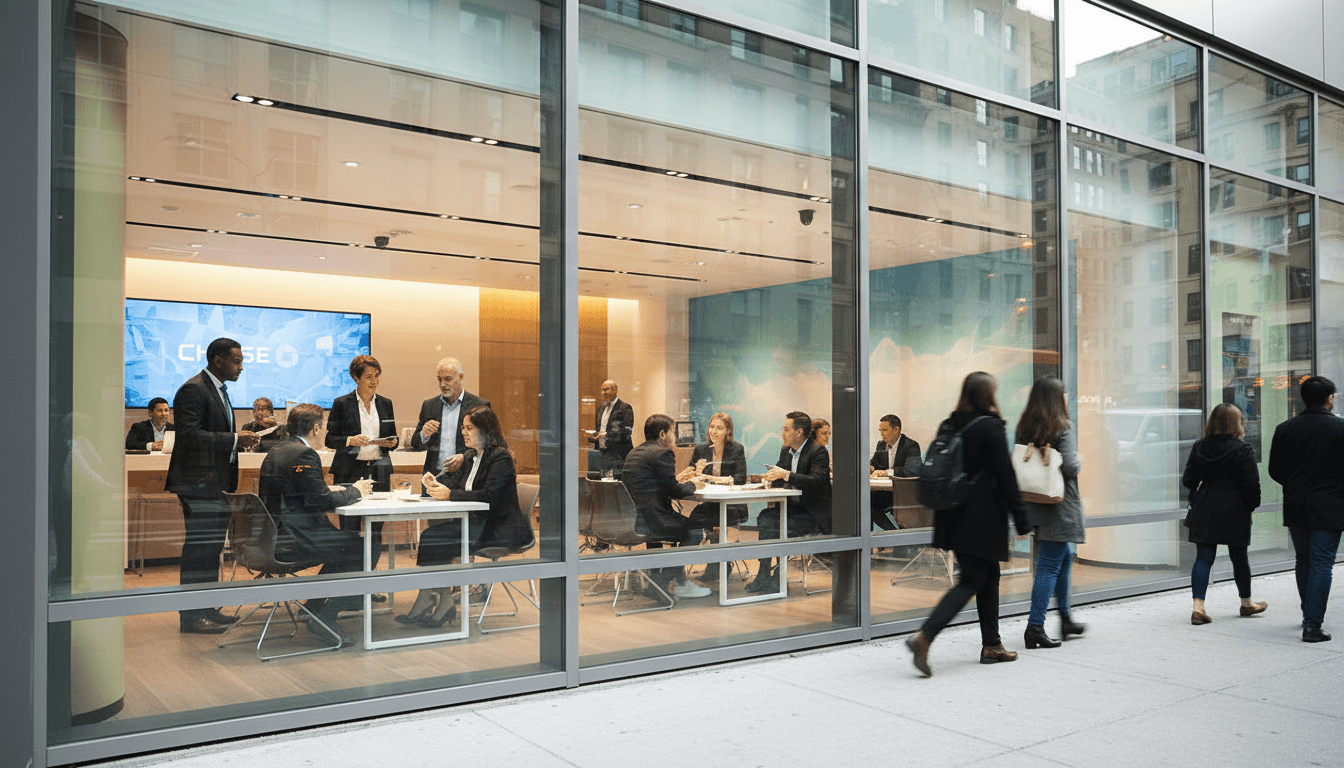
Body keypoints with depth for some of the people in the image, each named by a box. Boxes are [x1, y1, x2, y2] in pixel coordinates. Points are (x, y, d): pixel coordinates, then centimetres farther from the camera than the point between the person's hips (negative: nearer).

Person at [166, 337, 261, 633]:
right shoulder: (193, 389, -13)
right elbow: (190, 435, -22)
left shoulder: (219, 390, 18)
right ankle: (191, 616, 2)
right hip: (198, 483, -10)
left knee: (212, 548, 15)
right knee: (198, 548, -5)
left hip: (216, 483, 10)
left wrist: (240, 440, 7)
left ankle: (208, 609, 24)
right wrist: (234, 440, -24)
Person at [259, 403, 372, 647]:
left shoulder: (275, 452, 15)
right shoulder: (304, 454, -16)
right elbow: (321, 501, -19)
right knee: (362, 548, -7)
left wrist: (327, 489, 18)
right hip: (292, 541, -11)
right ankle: (324, 618, -4)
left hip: (273, 536, 11)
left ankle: (314, 607, 23)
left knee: (342, 542, 22)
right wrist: (354, 492, -4)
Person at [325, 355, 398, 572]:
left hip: (379, 471, 3)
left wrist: (391, 443, -5)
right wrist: (350, 440, -18)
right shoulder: (342, 404, 1)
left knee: (376, 528, 2)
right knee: (350, 528, -3)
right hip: (349, 471, -3)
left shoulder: (385, 404, 12)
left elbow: (393, 438, 18)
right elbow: (330, 440, -1)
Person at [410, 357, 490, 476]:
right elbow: (415, 445, 16)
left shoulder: (479, 406, 2)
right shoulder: (429, 405, 14)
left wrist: (464, 458, -15)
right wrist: (424, 436, -7)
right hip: (434, 476, 3)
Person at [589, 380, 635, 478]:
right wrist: (592, 436, 1)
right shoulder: (601, 408, 18)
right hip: (601, 452, 7)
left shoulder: (625, 408, -7)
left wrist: (606, 435, -22)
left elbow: (626, 432, -14)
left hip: (618, 455, -7)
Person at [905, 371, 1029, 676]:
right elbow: (1005, 476, -12)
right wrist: (1020, 518, -6)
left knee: (989, 577, 19)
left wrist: (943, 518, 20)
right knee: (971, 581, -3)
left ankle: (991, 645, 26)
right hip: (983, 520, -7)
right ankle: (924, 636, -16)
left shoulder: (947, 426, 8)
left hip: (955, 518, 7)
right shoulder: (991, 427, -12)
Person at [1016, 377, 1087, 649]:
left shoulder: (1024, 427, 6)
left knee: (1064, 557, 22)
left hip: (1034, 503, 7)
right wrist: (1080, 461, 1)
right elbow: (1070, 466, -19)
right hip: (1059, 505, -7)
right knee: (1049, 565, -4)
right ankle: (1035, 627, -4)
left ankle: (1066, 619, 31)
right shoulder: (1063, 427, -12)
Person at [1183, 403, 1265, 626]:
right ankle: (1246, 603, 31)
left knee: (1203, 558, 2)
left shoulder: (1199, 448, 1)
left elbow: (1188, 480, 3)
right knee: (1239, 558, 14)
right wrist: (1252, 505, 4)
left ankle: (1198, 606, -8)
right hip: (1234, 512, -2)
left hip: (1204, 511, 2)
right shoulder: (1243, 449, -10)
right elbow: (1251, 484, -12)